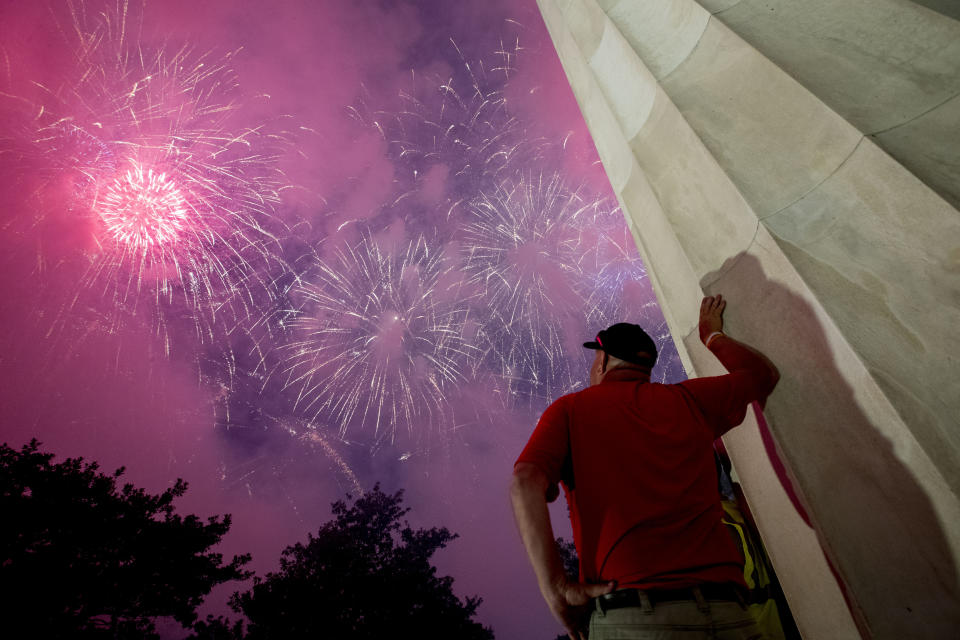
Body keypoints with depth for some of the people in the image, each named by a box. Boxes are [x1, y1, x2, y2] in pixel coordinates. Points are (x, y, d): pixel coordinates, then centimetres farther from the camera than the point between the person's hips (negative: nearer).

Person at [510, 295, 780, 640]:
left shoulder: (569, 409, 7)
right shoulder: (687, 400, 14)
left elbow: (525, 483, -9)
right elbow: (764, 373, 31)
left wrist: (556, 591, -10)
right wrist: (713, 334, 47)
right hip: (724, 611, 4)